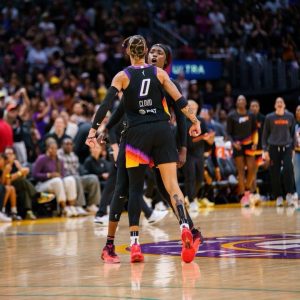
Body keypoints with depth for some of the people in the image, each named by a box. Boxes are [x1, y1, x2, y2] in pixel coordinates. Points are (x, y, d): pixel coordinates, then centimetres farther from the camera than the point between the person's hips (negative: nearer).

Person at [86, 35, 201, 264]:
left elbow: (106, 105, -7)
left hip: (138, 133, -1)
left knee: (135, 188, 7)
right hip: (162, 131, 1)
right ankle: (184, 227, -29)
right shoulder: (159, 73, 7)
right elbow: (179, 99, 3)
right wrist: (194, 121, 13)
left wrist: (93, 131, -6)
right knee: (172, 183, -5)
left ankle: (134, 242, 1)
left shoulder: (123, 76, 3)